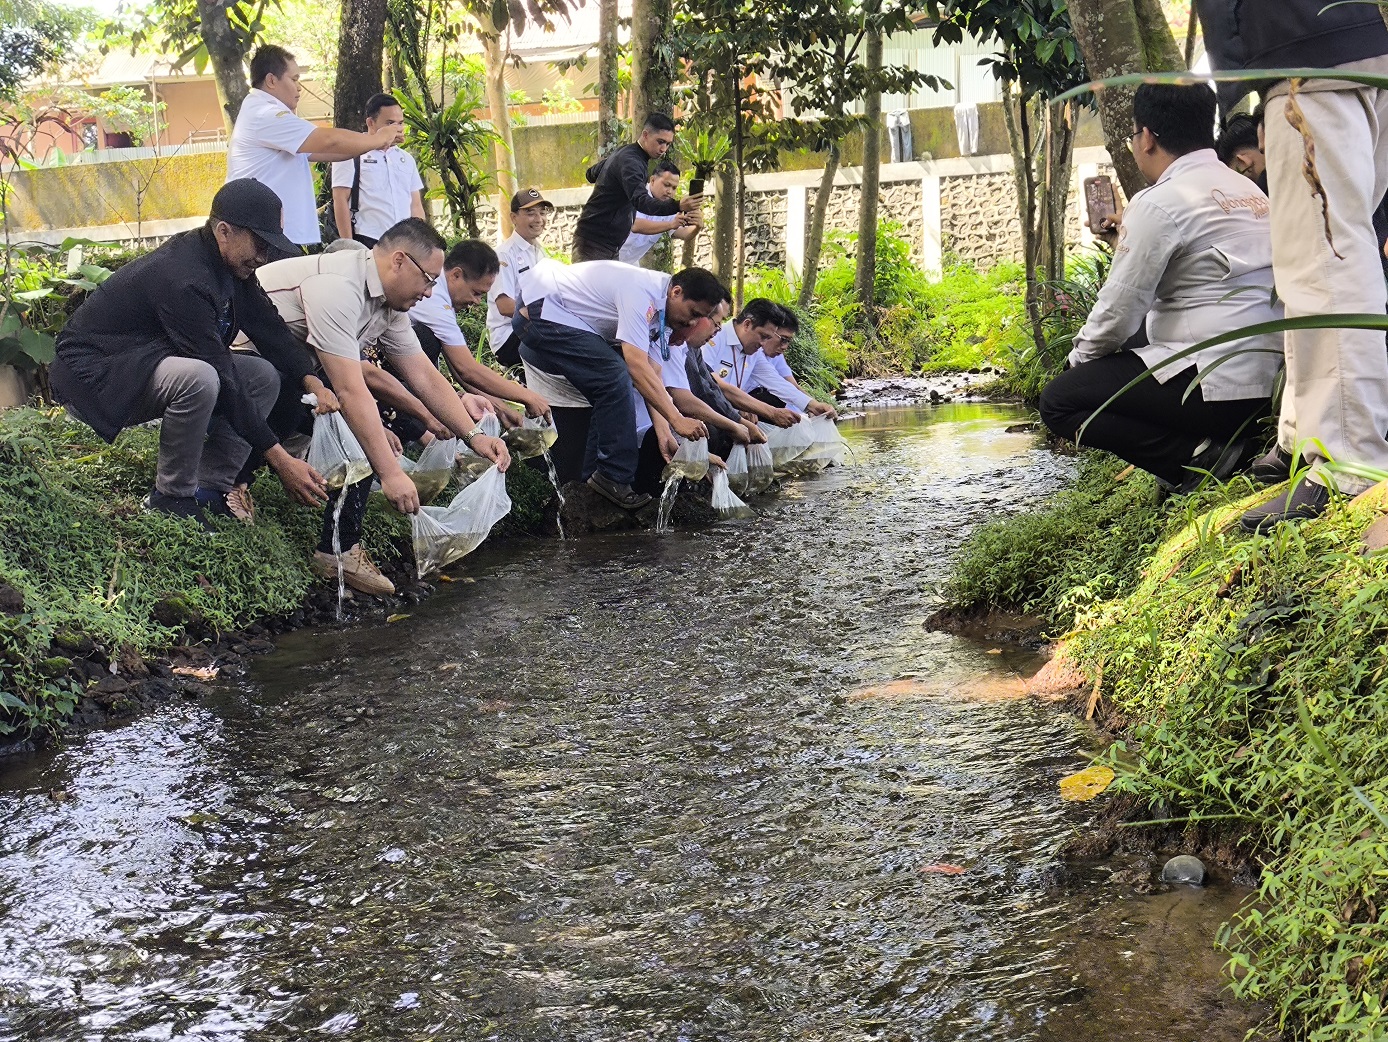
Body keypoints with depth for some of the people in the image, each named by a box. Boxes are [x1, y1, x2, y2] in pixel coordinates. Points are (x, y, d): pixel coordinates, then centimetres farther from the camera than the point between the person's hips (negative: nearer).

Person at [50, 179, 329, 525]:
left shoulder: (228, 264, -2)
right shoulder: (182, 280, -30)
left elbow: (270, 328, 5)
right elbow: (223, 381, -31)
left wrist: (312, 383, -13)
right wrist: (280, 460, -29)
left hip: (148, 361, 10)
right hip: (92, 376, -10)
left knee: (264, 376, 0)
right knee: (200, 379, -36)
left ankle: (209, 490, -2)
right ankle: (171, 498, -17)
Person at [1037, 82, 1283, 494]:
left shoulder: (1160, 203, -12)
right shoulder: (1248, 190, 15)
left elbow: (1118, 311, -12)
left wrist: (1081, 360, 9)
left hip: (1218, 384, -9)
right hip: (1272, 378, 9)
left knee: (1058, 401, 0)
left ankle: (1196, 458, -9)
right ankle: (1222, 438, 11)